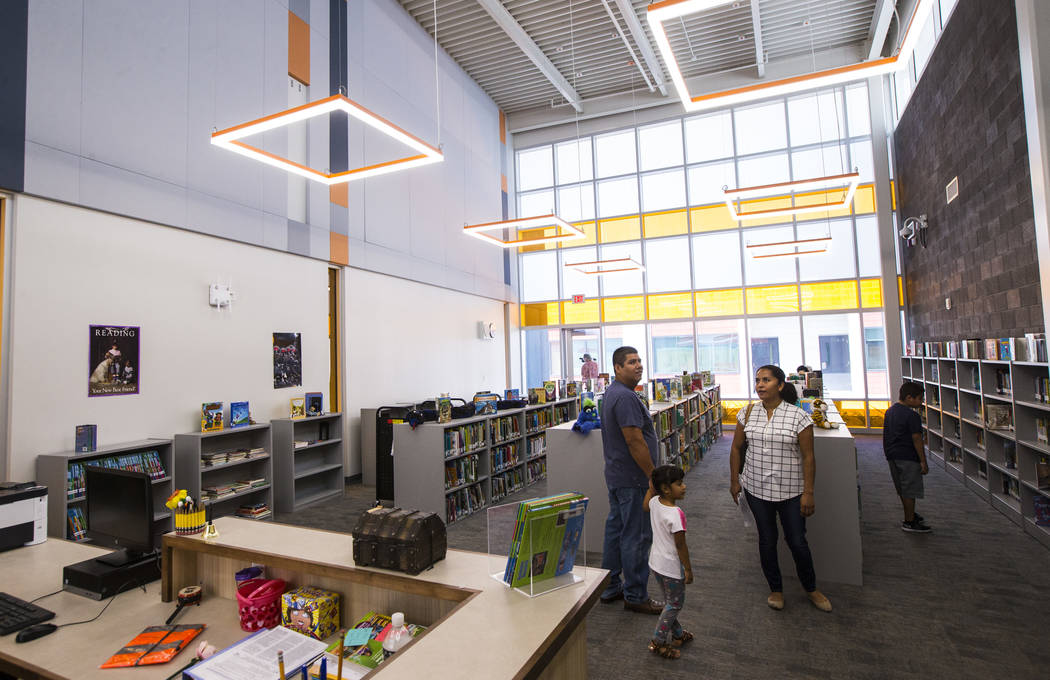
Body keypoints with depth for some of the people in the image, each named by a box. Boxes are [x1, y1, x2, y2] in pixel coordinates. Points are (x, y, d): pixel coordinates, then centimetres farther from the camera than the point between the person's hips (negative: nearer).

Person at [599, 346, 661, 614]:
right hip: (633, 478, -11)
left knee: (615, 528, 16)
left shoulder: (611, 393, 12)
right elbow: (635, 441, -25)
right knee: (637, 536, 0)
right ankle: (635, 596, 13)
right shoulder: (625, 397, -22)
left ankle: (610, 587, 28)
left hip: (616, 475, 11)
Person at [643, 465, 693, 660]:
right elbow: (680, 545, -22)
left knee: (670, 601, 24)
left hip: (656, 563, 8)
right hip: (671, 566, -8)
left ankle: (677, 633, 42)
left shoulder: (654, 502, -7)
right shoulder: (676, 514, -29)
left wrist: (652, 485, 17)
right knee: (675, 603, 10)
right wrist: (688, 569, -10)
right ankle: (658, 642, 17)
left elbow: (645, 506, 19)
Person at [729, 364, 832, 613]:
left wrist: (808, 492, -9)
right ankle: (776, 589, 31)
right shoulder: (747, 414, -1)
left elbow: (808, 457, -8)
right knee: (767, 539, 12)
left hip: (790, 491, -2)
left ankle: (811, 589, 33)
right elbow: (736, 448, 7)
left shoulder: (798, 416, -10)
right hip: (756, 488, 2)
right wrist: (734, 481, 6)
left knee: (797, 542, 7)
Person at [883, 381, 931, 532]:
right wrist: (923, 461, -14)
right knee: (910, 490, 1)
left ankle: (910, 514, 36)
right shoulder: (912, 415, -16)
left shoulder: (889, 411, 10)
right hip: (908, 457, -9)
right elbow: (916, 439, -17)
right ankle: (909, 522, 8)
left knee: (902, 489, 20)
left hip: (892, 456, 9)